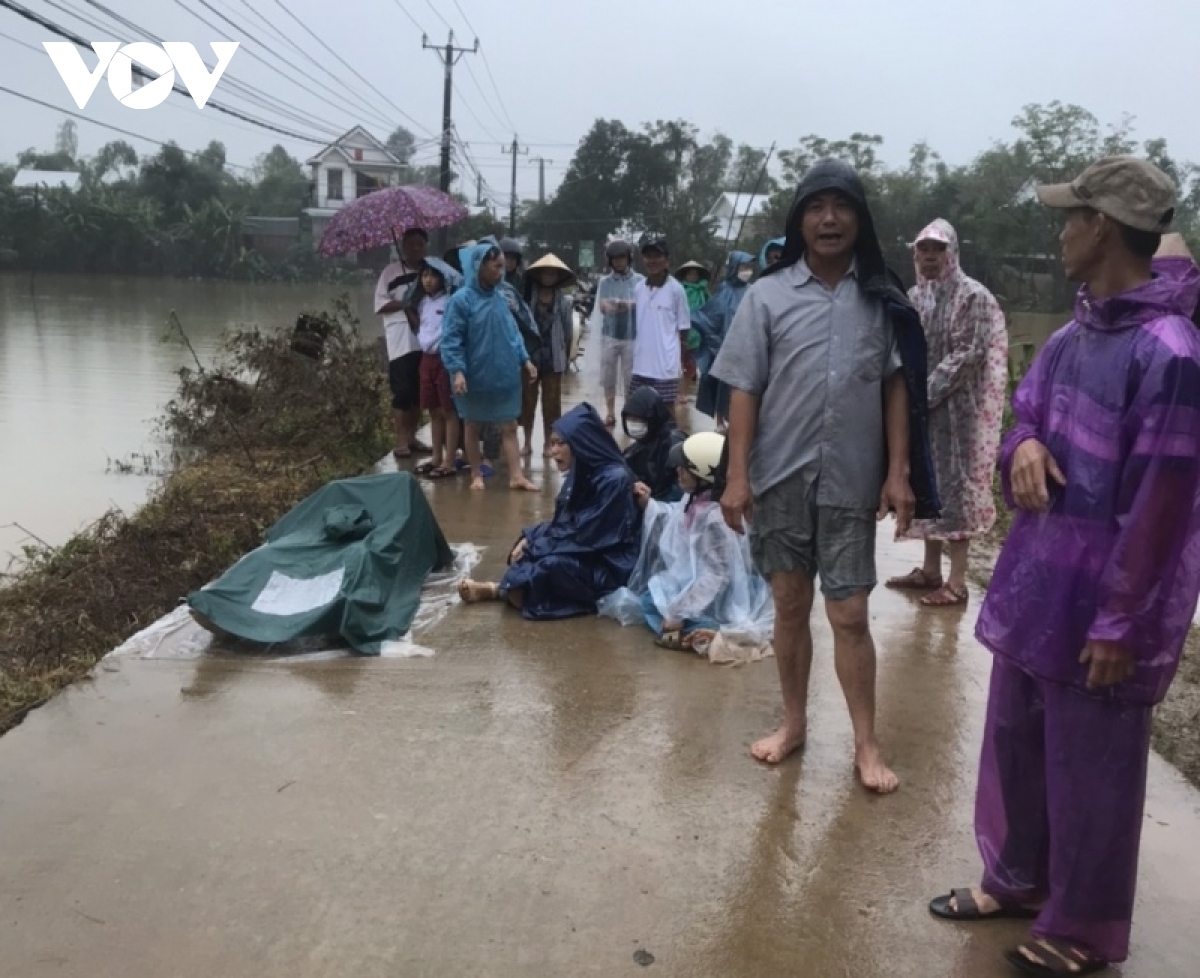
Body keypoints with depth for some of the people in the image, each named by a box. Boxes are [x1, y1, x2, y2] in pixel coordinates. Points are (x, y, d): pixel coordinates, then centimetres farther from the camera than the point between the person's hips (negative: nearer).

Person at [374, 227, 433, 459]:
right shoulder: (391, 272, 3)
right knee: (403, 391, -4)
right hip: (402, 341, -4)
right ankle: (401, 440, 2)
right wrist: (406, 303, -16)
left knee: (421, 391, 9)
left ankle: (412, 436, 20)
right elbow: (381, 305, -4)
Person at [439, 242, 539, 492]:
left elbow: (512, 331, 15)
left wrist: (524, 359, 9)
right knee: (473, 427, 10)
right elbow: (451, 340, -15)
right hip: (475, 377, -5)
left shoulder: (500, 298, 6)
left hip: (505, 375, 5)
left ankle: (516, 476, 5)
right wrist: (457, 371, -24)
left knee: (509, 427, 3)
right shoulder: (461, 300, -12)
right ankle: (476, 475, 22)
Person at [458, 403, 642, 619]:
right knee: (529, 545, 1)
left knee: (552, 565, -29)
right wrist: (529, 539, -5)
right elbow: (563, 522, 11)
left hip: (610, 569, -10)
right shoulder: (581, 473, 5)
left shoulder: (614, 480, -22)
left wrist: (535, 548, -16)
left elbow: (586, 538, -23)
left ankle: (498, 590, -11)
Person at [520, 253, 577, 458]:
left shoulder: (565, 301, 1)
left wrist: (567, 357, 3)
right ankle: (527, 442, 15)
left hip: (554, 358, 0)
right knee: (528, 400, 5)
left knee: (551, 401, 6)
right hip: (530, 355, 0)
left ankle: (548, 443, 15)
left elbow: (568, 332, 4)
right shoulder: (527, 297, -2)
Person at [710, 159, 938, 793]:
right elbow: (744, 389, -2)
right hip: (781, 477, 0)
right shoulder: (768, 295, -1)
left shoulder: (882, 299, 3)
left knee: (850, 615, 3)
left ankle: (866, 743, 16)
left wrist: (899, 472, -2)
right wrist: (738, 475, -7)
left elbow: (898, 388, 4)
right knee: (790, 606, 12)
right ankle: (794, 722, 28)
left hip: (852, 481, 0)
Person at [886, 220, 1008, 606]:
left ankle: (957, 582, 3)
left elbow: (968, 355, -15)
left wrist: (927, 392, -18)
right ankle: (930, 570, 23)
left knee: (954, 483, -3)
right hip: (919, 404, 7)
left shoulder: (972, 296, -9)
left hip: (954, 407, -6)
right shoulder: (915, 296, 9)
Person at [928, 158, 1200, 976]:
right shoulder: (1072, 337, 5)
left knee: (1088, 771, 9)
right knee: (1015, 742, 20)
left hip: (1100, 604, -8)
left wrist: (1121, 623, -17)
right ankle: (1018, 880, 41)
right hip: (1037, 578, 8)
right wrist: (1024, 447, -7)